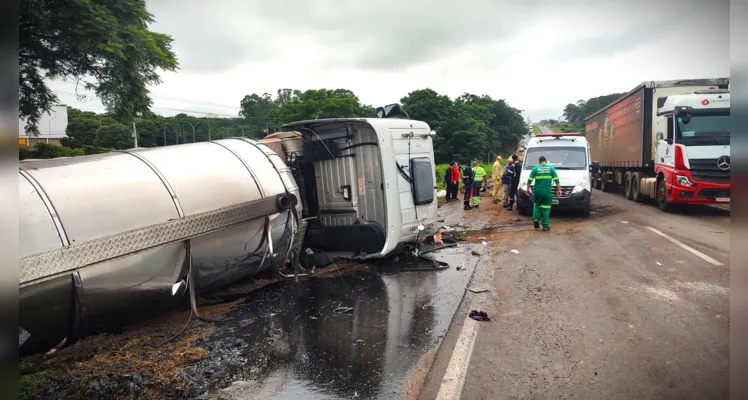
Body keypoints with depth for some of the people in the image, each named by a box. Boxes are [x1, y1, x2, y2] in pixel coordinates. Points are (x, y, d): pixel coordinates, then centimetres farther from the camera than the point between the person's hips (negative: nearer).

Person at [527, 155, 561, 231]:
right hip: (547, 192, -1)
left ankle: (536, 219, 3)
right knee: (546, 208, 3)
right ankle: (546, 226, 4)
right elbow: (557, 180, 2)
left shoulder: (535, 168, 4)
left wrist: (528, 189, 12)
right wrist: (559, 190, 7)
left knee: (536, 205, 21)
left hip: (537, 192, 1)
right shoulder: (551, 168, 5)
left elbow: (529, 180, 1)